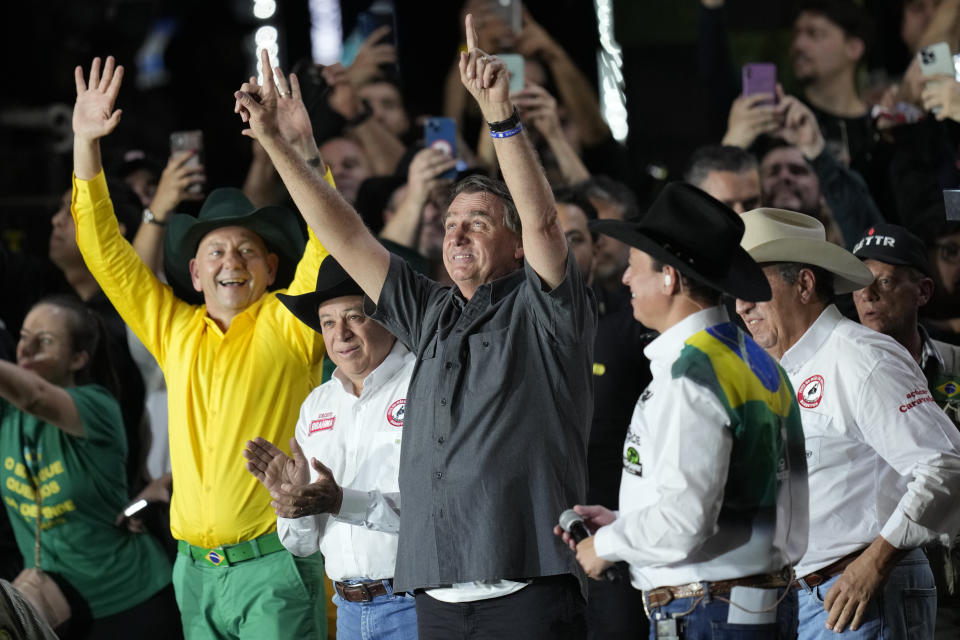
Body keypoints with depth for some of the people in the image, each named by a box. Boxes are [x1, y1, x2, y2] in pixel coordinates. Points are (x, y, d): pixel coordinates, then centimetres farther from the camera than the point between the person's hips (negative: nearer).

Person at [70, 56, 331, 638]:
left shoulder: (287, 324, -1)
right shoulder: (176, 329, 12)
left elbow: (328, 238, -14)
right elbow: (105, 252, 13)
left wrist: (303, 146, -27)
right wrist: (85, 144, 6)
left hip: (274, 564, -5)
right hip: (196, 568, 5)